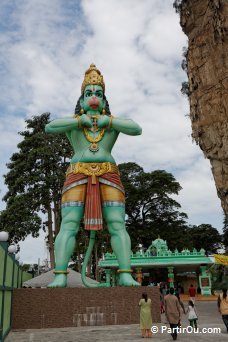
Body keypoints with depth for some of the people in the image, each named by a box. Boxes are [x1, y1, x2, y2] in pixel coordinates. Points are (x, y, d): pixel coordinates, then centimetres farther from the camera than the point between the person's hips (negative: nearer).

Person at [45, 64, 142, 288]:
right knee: (68, 226, -12)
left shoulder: (113, 122, 18)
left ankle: (126, 276, -13)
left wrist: (108, 120, -5)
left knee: (117, 226, -11)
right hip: (78, 177, 0)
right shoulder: (72, 122, 17)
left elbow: (137, 129, 0)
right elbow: (49, 127, -3)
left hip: (108, 178, 1)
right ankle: (60, 277, -15)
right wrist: (80, 119, -5)